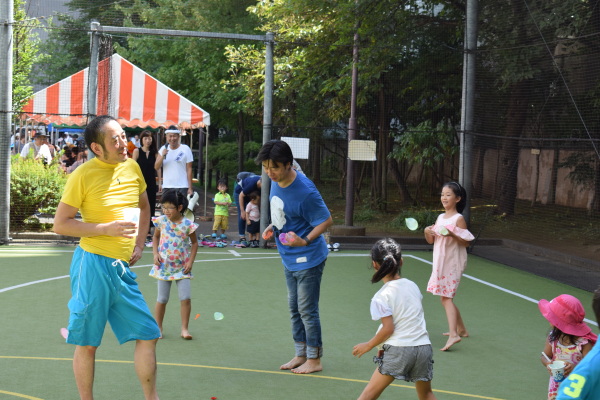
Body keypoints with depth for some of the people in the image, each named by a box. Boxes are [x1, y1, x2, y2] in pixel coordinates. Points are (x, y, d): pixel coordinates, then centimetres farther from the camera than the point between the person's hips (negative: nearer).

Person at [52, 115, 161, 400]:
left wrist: (139, 243, 12)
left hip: (123, 268, 6)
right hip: (93, 264, -6)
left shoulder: (132, 167, 8)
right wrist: (107, 229, -17)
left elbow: (144, 207, 25)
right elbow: (59, 224, -9)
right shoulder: (83, 175, -10)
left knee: (148, 335, 6)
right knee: (87, 343, 3)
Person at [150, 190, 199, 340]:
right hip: (164, 266, 1)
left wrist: (191, 261, -4)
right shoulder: (161, 221, -4)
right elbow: (156, 238, 12)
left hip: (182, 268, -1)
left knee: (186, 298, -7)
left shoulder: (187, 225, -10)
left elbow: (194, 243, 3)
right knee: (162, 299, 6)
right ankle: (158, 328, 19)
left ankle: (184, 328, 5)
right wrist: (155, 254, -3)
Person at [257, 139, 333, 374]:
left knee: (307, 310, -1)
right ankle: (301, 355, 28)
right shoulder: (276, 182, 0)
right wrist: (273, 227, 4)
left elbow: (326, 220, -19)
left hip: (308, 260, -9)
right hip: (289, 259, 9)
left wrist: (305, 240, -31)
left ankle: (314, 359, 12)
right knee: (294, 308, 16)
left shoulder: (305, 191, -26)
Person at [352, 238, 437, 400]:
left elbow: (388, 328, -12)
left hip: (398, 350, -5)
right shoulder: (413, 286, 10)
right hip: (424, 346, 5)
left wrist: (368, 346, 3)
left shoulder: (381, 297, -8)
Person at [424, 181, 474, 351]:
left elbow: (466, 242, -12)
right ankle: (461, 329, 28)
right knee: (447, 298, 16)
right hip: (440, 262, 8)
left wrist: (452, 235, -27)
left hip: (453, 262, -8)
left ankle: (453, 334, -24)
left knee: (446, 298, -17)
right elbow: (431, 241, 14)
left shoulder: (458, 219, -10)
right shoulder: (440, 217, 11)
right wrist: (427, 232, -8)